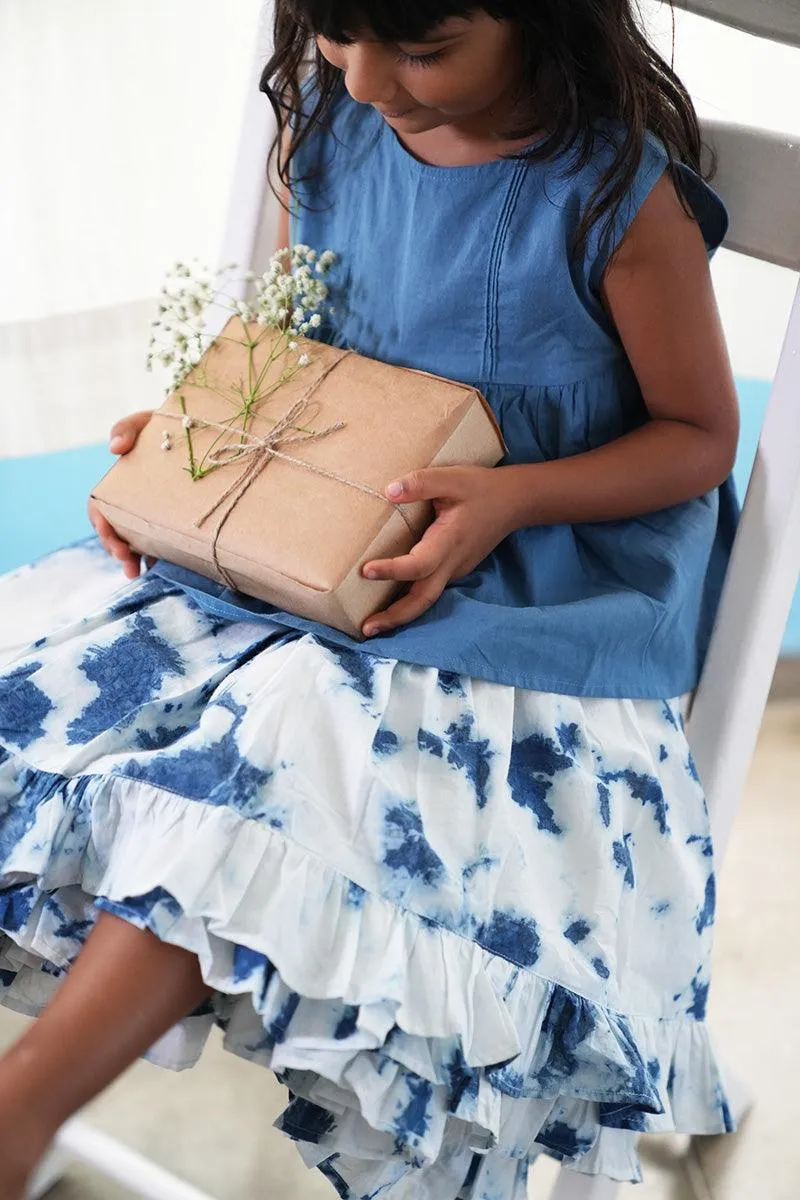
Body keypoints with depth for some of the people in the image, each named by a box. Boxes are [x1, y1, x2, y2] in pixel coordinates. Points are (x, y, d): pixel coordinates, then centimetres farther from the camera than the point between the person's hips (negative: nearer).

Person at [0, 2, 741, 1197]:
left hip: (532, 575, -6)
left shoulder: (622, 196, -18)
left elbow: (700, 435, -7)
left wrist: (513, 497, -23)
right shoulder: (327, 118, -2)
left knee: (280, 742, -28)